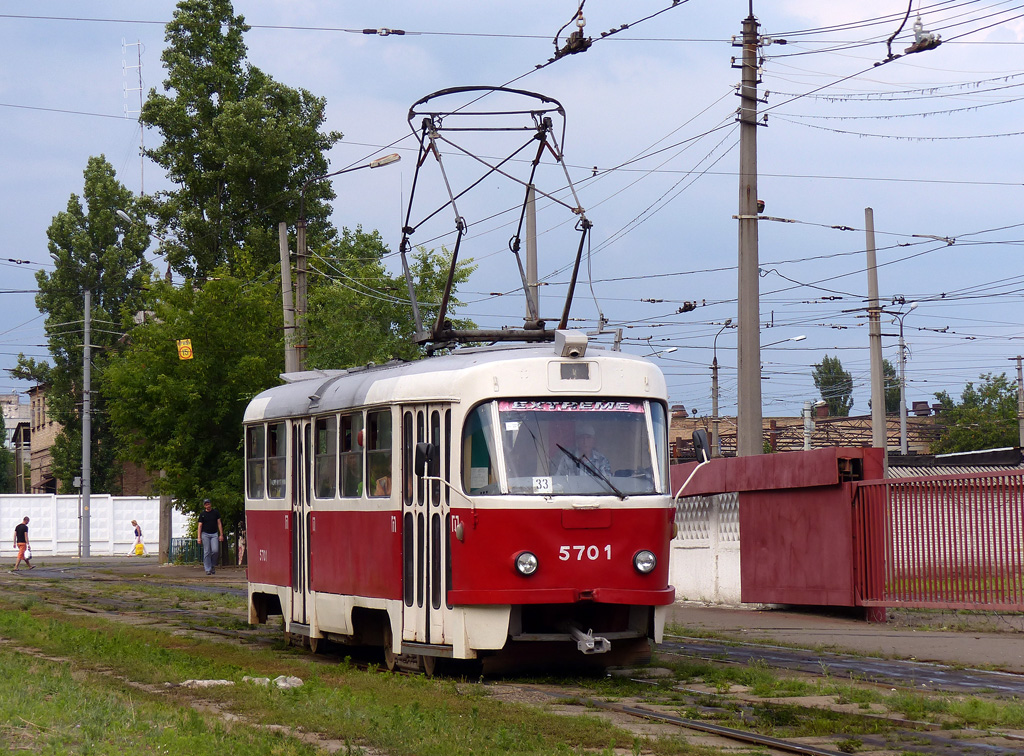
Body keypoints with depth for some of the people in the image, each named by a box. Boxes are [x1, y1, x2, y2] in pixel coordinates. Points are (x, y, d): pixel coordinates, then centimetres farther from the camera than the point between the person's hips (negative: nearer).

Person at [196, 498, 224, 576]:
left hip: (214, 534, 1)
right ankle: (208, 569, -1)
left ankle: (213, 565, 11)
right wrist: (199, 537, -6)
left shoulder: (215, 512, 8)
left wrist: (221, 535, 2)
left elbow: (219, 524, 9)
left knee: (215, 550, -12)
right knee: (207, 552, -4)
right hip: (205, 534, -1)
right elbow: (200, 526, 3)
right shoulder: (202, 514, 5)